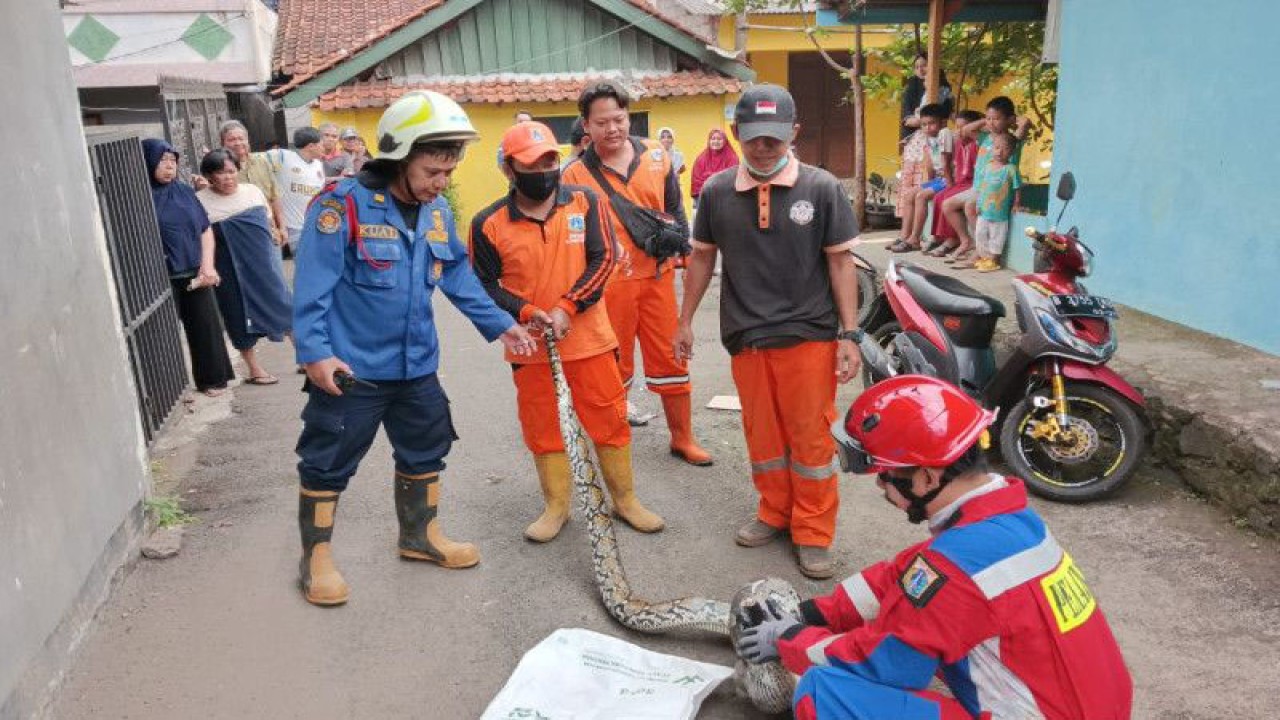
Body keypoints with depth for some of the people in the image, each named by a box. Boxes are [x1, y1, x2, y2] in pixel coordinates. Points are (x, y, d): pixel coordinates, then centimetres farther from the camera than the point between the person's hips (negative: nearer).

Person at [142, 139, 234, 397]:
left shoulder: (184, 191, 9)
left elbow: (205, 229, 10)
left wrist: (207, 266, 0)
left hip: (195, 274, 5)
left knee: (205, 325, 10)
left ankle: (212, 378, 25)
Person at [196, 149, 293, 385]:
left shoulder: (252, 191, 4)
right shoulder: (201, 201, -8)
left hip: (264, 264, 3)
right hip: (232, 272, -3)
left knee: (284, 308, 5)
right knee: (242, 318, 5)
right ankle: (255, 370, 17)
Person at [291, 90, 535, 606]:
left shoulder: (437, 213, 4)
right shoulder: (343, 206, -17)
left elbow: (459, 278, 12)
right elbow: (313, 286, -19)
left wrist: (499, 325, 8)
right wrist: (315, 352, -24)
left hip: (417, 366, 7)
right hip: (350, 370, -6)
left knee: (425, 452, 19)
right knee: (328, 463, 6)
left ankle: (420, 535, 39)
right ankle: (316, 556, 24)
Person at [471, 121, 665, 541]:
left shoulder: (584, 202, -2)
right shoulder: (489, 223, -5)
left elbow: (603, 259, -6)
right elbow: (483, 284, 0)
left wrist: (567, 307, -16)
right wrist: (527, 312, -15)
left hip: (589, 337, 0)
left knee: (610, 420, 7)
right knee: (543, 429, 11)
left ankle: (625, 499, 26)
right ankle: (556, 507, 29)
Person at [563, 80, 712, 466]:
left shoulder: (657, 156, 3)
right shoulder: (575, 175, -5)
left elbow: (675, 210, 14)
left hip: (657, 277, 3)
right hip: (608, 285, -2)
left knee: (671, 360, 9)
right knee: (614, 368, 11)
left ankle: (683, 439, 25)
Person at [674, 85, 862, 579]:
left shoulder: (822, 188, -5)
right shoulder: (717, 192, 2)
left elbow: (840, 262, -2)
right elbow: (702, 257, 12)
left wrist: (849, 335, -6)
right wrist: (685, 321, 13)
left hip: (808, 335, -2)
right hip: (746, 337, 3)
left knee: (812, 438, 4)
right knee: (762, 435, 14)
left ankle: (813, 534, 18)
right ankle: (774, 513, 33)